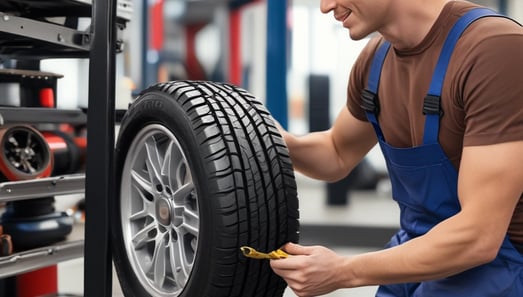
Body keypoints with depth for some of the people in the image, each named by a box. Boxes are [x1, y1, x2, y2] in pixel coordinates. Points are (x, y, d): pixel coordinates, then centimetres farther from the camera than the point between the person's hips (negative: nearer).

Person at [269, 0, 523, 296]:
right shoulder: (376, 58, -1)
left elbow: (480, 237, -27)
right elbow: (338, 155, 16)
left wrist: (345, 272, -21)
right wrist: (278, 141, -5)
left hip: (495, 266, -6)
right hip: (417, 251, 7)